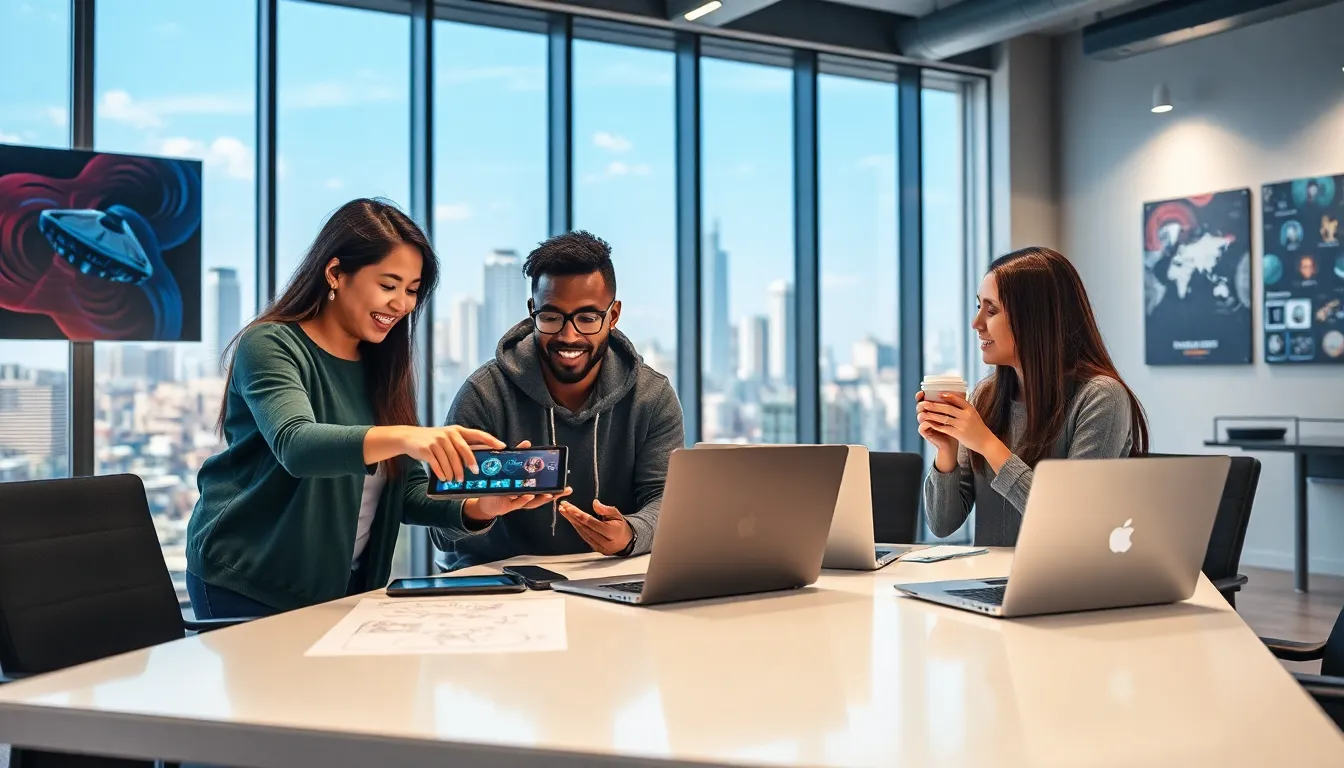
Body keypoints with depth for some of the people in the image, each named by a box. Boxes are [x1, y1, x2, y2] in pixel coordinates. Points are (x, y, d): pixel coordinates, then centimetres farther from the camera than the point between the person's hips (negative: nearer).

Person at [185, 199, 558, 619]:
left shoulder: (385, 366, 6)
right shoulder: (270, 346, -13)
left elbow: (409, 491, 3)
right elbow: (295, 446, -33)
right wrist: (401, 437, -50)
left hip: (346, 586, 6)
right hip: (245, 584, -5)